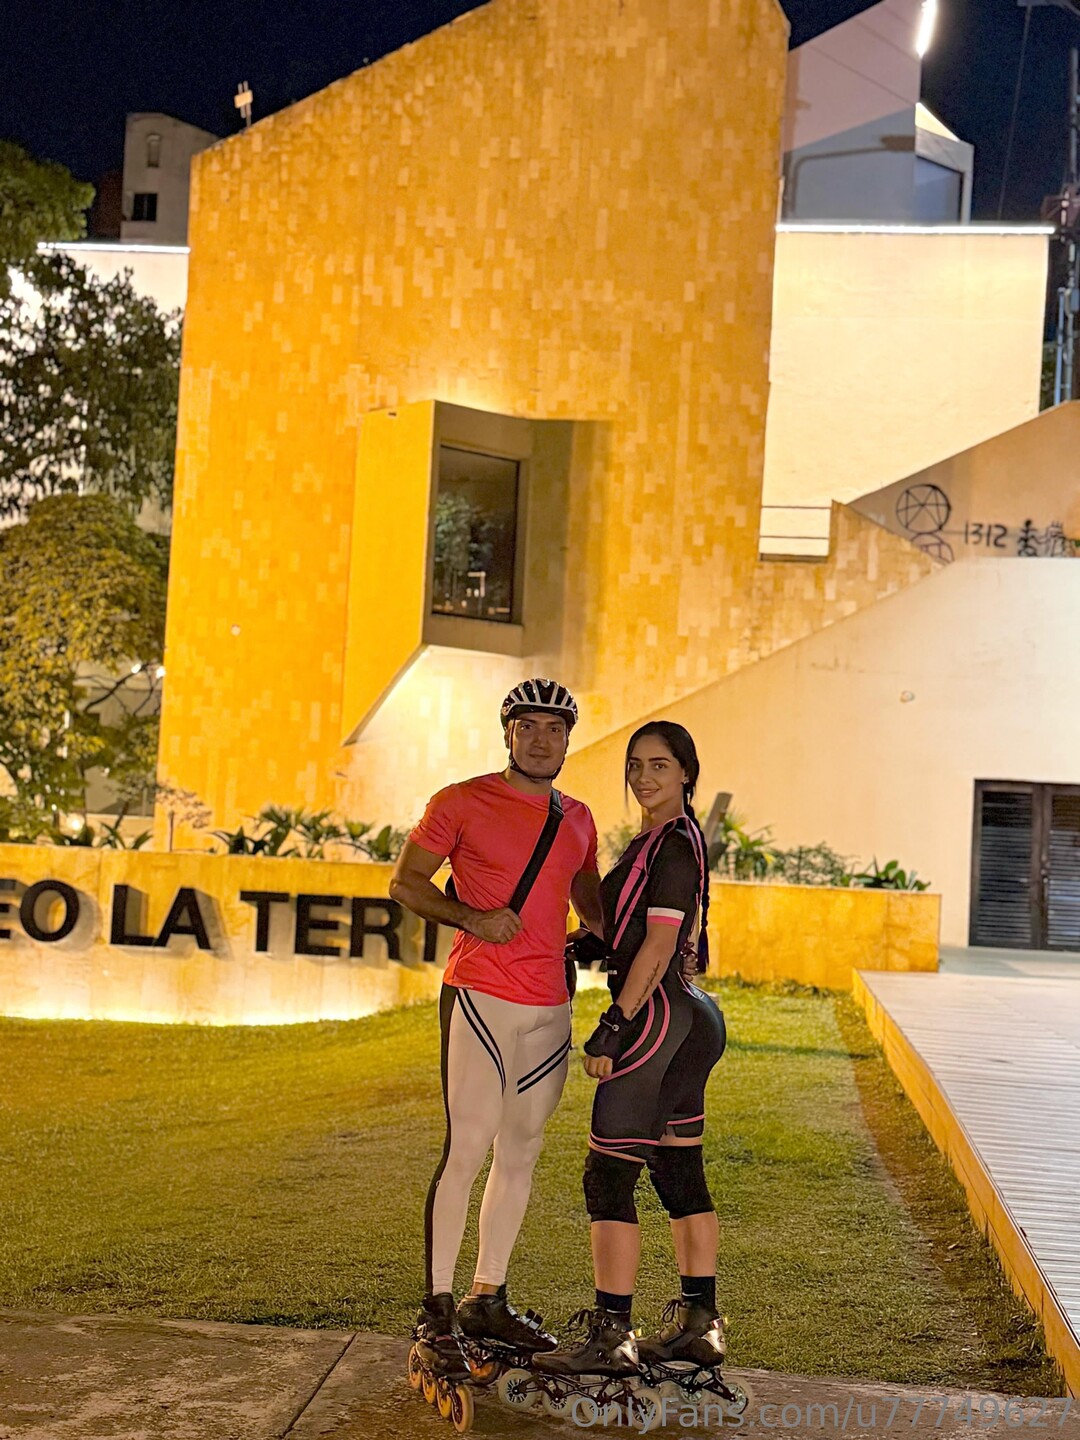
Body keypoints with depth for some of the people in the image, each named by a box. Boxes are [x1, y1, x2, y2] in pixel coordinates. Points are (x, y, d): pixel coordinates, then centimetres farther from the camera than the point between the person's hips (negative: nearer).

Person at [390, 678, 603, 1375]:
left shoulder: (578, 819, 15)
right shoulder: (462, 803, -1)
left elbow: (593, 906, 26)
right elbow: (406, 882, 1)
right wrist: (471, 917, -14)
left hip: (551, 1006, 6)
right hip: (481, 996, -6)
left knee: (521, 1155, 10)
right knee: (468, 1149, -10)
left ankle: (490, 1299, 20)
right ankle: (438, 1308, -2)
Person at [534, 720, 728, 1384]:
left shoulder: (671, 844, -14)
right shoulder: (666, 839, 16)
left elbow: (658, 946, -19)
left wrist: (614, 1025, -19)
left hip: (653, 1013, -11)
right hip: (684, 1014, 11)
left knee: (609, 1175, -7)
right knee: (680, 1174, 13)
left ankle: (610, 1336, -5)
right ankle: (700, 1323, 19)